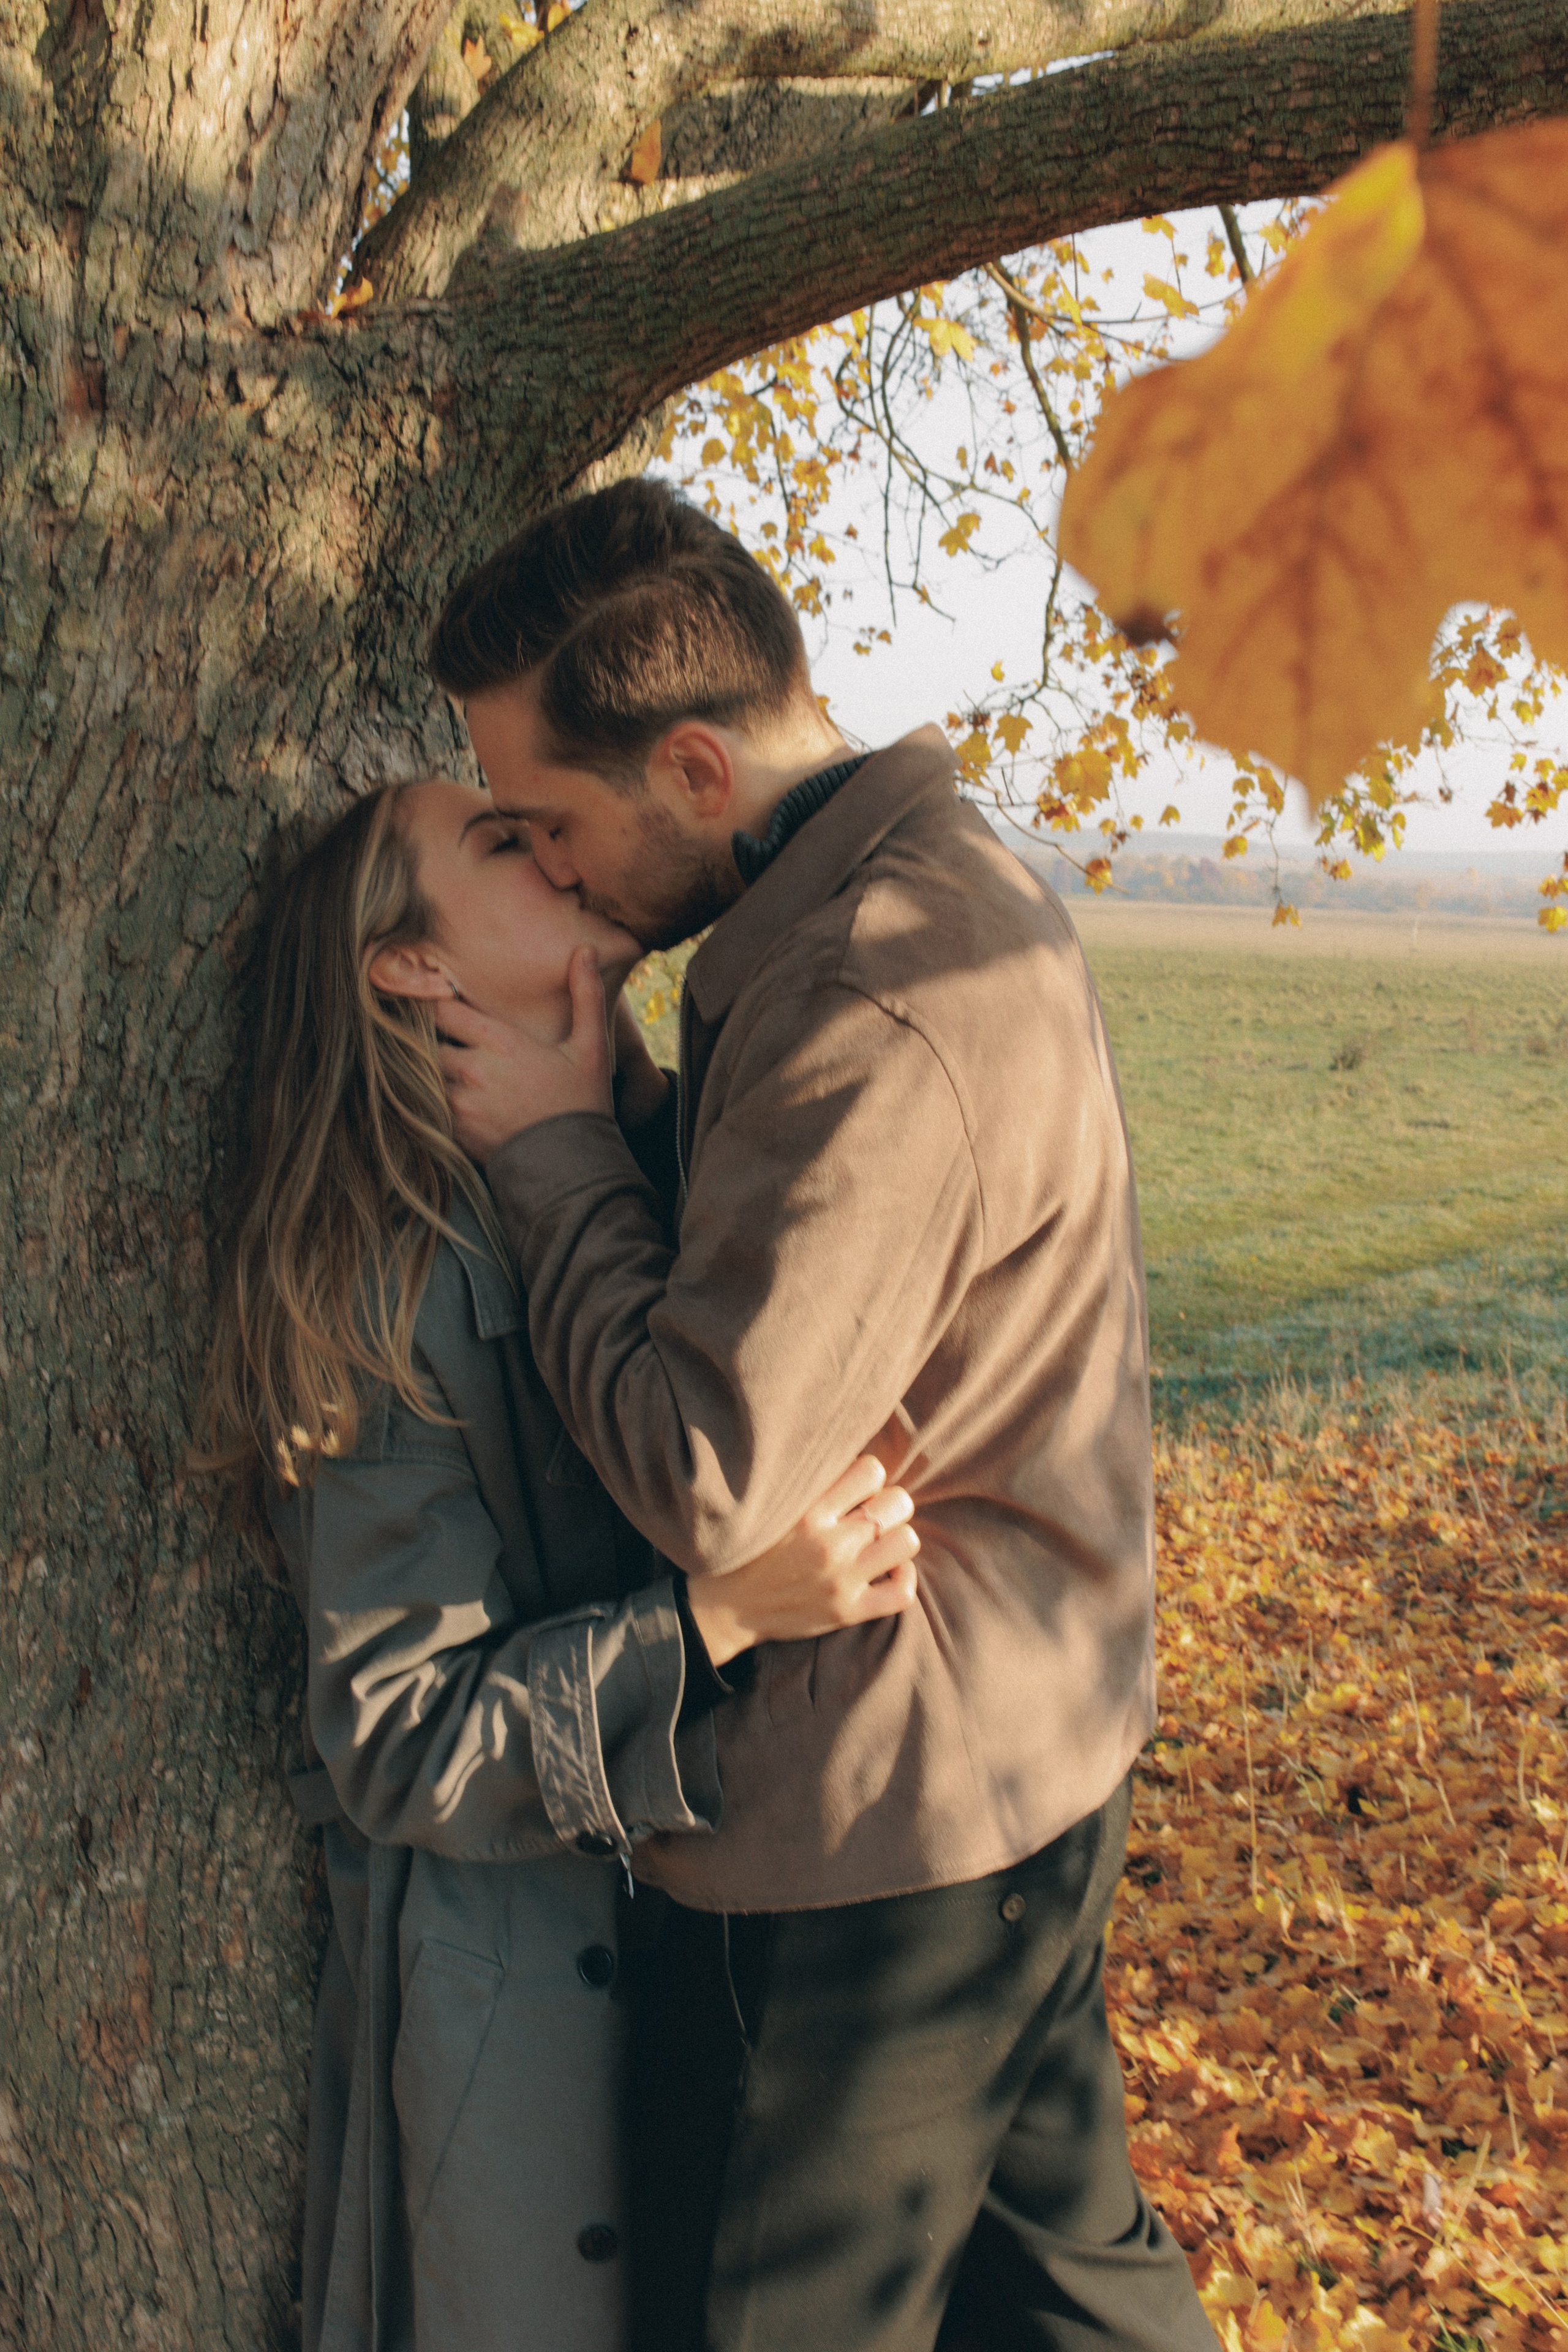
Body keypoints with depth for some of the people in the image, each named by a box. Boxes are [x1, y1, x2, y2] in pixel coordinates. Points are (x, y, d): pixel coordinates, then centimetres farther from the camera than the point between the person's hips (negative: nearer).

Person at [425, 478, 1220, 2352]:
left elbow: (707, 1483, -27)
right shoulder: (951, 886, 5)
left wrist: (554, 1148, -17)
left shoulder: (878, 1021, -29)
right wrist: (609, 1124, 1)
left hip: (878, 1816, -9)